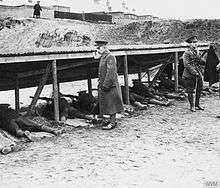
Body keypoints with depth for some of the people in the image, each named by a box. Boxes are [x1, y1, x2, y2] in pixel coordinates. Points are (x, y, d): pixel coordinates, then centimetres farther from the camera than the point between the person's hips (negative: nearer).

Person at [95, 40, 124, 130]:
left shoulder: (110, 57, -15)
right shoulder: (103, 57, 14)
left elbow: (111, 72, -22)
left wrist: (106, 85, -22)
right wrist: (100, 84, 18)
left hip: (110, 85, -10)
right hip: (104, 85, 10)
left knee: (111, 104, -3)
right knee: (108, 105, 14)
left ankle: (112, 123, 1)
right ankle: (113, 121, 22)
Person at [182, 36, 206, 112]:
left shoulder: (197, 52, 14)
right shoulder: (186, 53, -9)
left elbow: (203, 62, 16)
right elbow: (187, 65, -16)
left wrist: (199, 59, -5)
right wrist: (194, 73, -19)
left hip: (198, 74, 7)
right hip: (189, 75, -7)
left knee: (199, 89, 9)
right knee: (190, 91, 0)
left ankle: (197, 104, 24)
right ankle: (192, 106, 11)